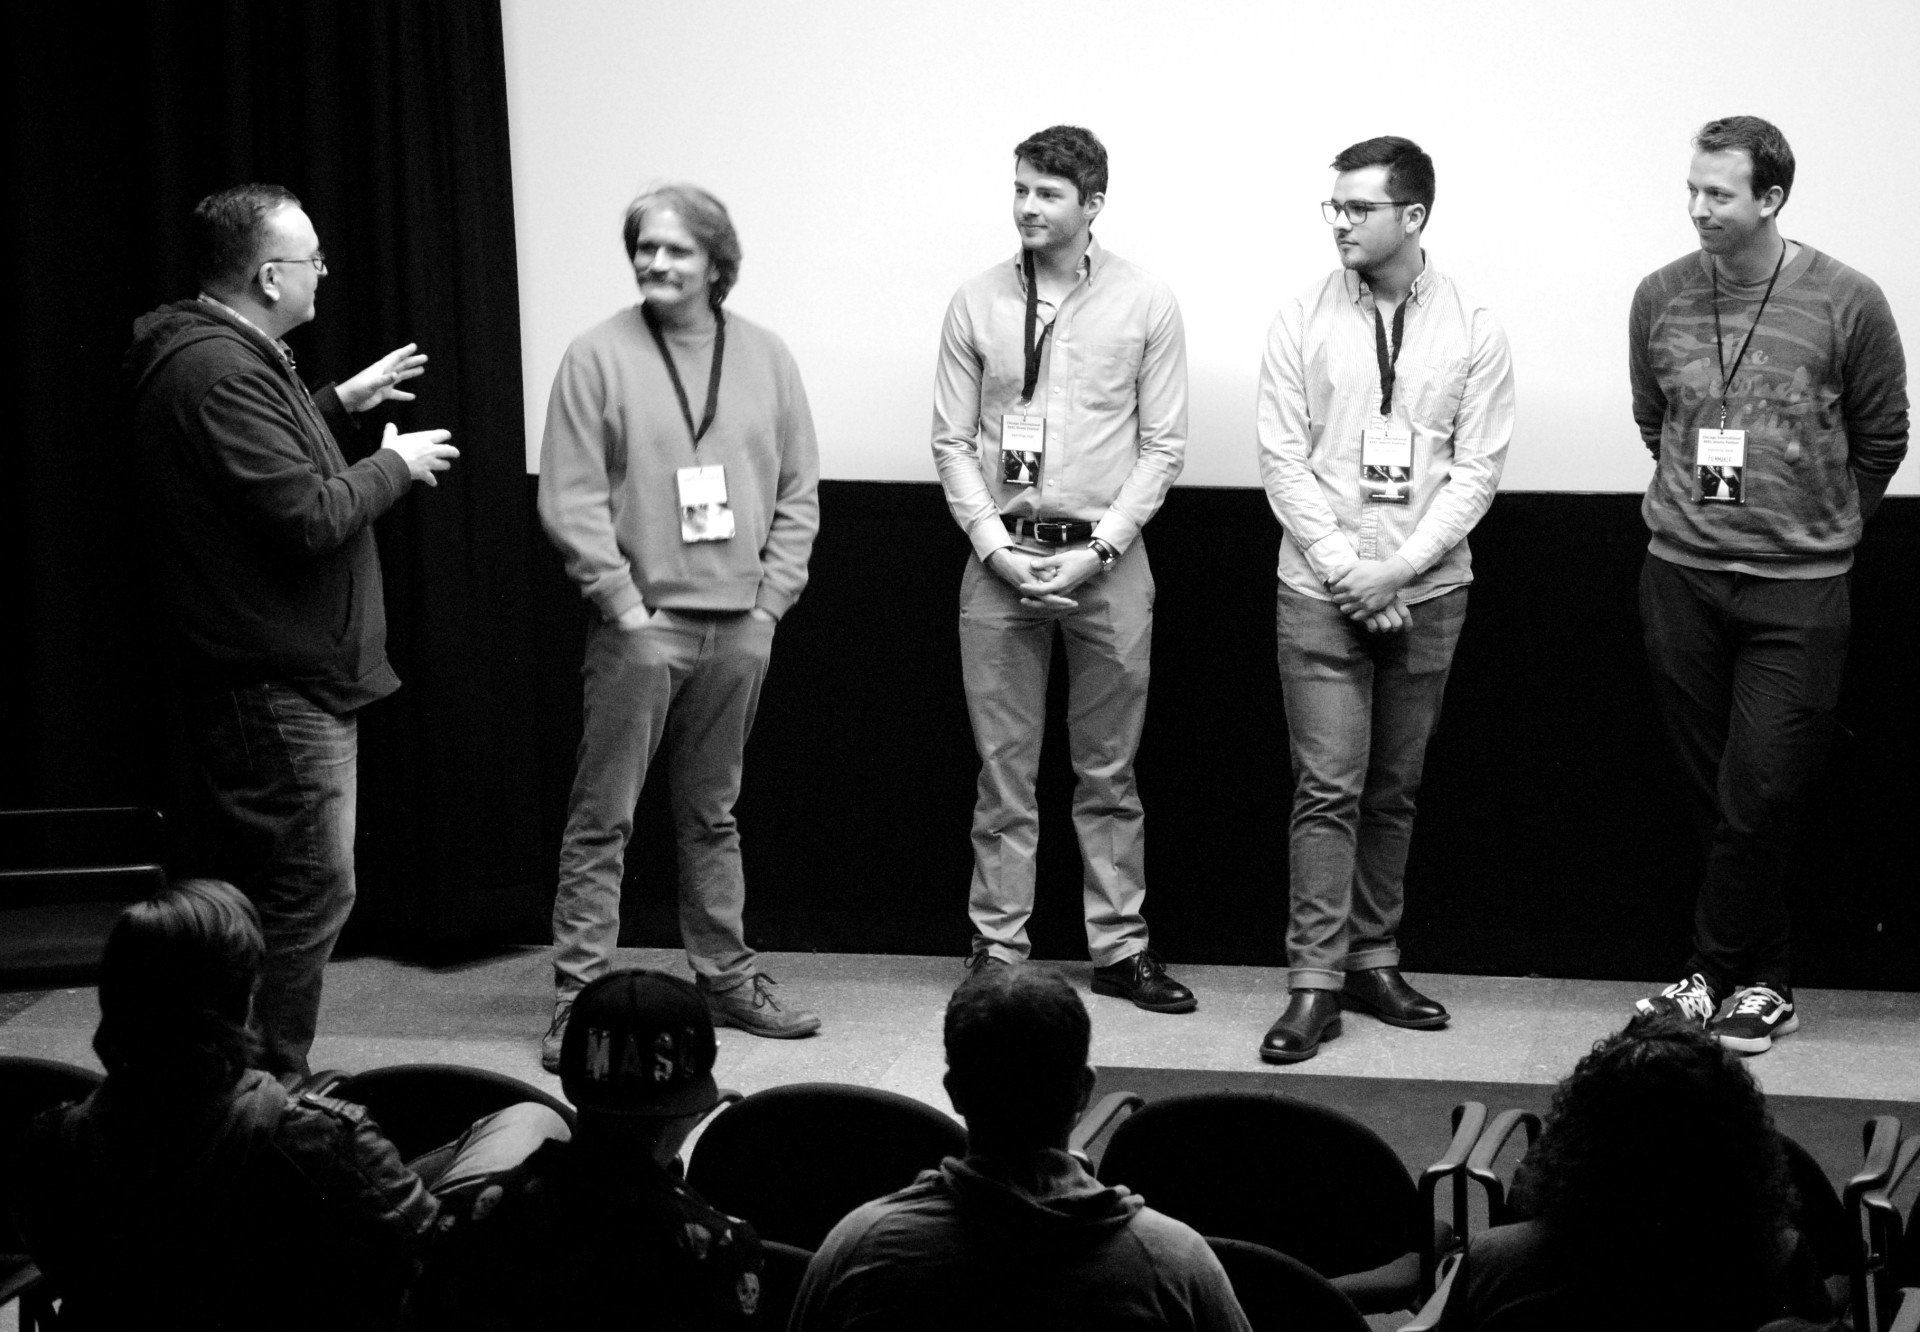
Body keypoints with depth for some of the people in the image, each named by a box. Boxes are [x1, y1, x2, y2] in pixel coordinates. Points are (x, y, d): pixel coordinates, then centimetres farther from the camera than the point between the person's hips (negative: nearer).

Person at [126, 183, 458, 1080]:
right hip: (278, 686, -11)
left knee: (250, 886, 16)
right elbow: (308, 515, -25)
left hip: (281, 676, 11)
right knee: (309, 893, -7)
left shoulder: (228, 356, 13)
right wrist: (394, 464, -10)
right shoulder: (221, 374, -21)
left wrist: (341, 403, 25)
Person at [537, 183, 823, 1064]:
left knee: (712, 815, 15)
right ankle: (578, 998, 2)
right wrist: (626, 606, -11)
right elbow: (570, 501, -7)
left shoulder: (764, 357, 7)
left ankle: (726, 980, 24)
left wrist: (769, 599, 1)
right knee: (603, 819, -2)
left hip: (739, 628, 4)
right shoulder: (599, 357, -4)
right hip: (639, 624, -4)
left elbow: (799, 491, 10)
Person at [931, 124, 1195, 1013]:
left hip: (1107, 558, -1)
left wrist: (1097, 548, -10)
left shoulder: (1146, 304, 0)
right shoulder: (977, 304, 3)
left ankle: (1119, 947, 15)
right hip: (999, 555, 1)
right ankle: (997, 948, 11)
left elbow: (1164, 445, -1)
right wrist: (997, 546, -8)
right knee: (1002, 766, 4)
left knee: (1108, 770, 7)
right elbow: (952, 441, 4)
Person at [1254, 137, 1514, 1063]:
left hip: (1427, 594, 1)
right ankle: (1314, 983, -3)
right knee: (1328, 788, -5)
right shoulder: (1302, 321, 0)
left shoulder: (1473, 329, 0)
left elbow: (1477, 468, -2)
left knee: (1393, 790, 9)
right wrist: (1345, 570, -11)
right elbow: (1282, 458, -2)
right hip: (1320, 592, -1)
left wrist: (1398, 569, -13)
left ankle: (1374, 962, 19)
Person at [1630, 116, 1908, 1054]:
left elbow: (1881, 440, 5)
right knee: (1712, 796, 6)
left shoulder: (1847, 305, -7)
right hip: (1680, 579, 3)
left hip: (1799, 589, -3)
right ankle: (1762, 982, 18)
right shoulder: (1660, 299, 2)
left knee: (1757, 797, -5)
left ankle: (1716, 974, 8)